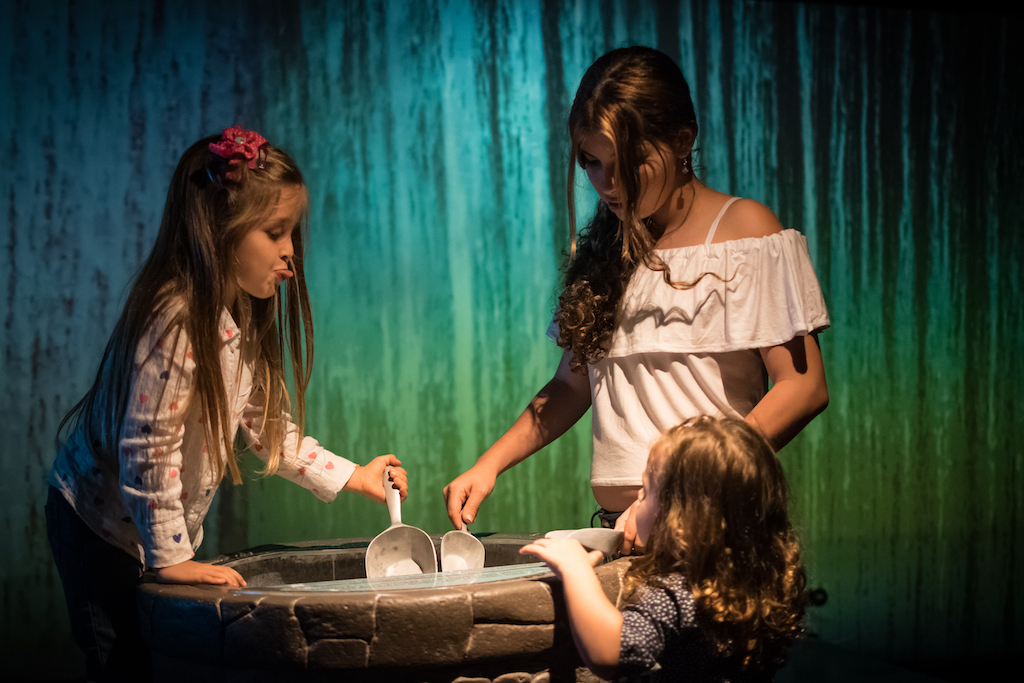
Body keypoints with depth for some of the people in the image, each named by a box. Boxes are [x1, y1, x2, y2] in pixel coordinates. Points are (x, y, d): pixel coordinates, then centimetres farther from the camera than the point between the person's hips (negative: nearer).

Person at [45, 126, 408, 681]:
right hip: (104, 530, -8)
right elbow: (149, 448, -28)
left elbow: (266, 424, 11)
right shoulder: (176, 321, -29)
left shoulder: (244, 315, 1)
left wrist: (351, 477, 8)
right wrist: (170, 558, -22)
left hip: (157, 530, 9)